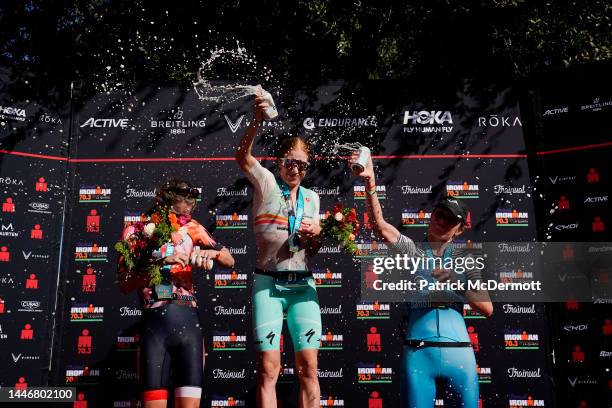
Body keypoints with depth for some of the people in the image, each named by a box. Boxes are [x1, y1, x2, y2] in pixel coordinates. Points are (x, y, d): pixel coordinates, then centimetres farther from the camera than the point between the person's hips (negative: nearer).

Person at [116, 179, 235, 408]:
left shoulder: (191, 228, 11)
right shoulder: (136, 232, 6)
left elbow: (229, 261, 8)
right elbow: (124, 284, -5)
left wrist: (212, 252, -13)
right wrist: (161, 263, -17)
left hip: (188, 322, 1)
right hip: (153, 324, -1)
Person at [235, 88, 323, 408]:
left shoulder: (311, 197, 15)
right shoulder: (266, 184, 2)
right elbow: (242, 156, -18)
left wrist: (314, 236, -3)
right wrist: (257, 120, -31)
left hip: (303, 285, 4)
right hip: (268, 284, -3)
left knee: (308, 367, 0)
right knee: (268, 368, -4)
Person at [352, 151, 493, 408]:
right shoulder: (412, 250, 9)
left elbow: (487, 309, 7)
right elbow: (379, 224, -8)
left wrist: (457, 285, -8)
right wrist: (369, 183, -20)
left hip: (458, 352, 2)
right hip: (418, 352, -2)